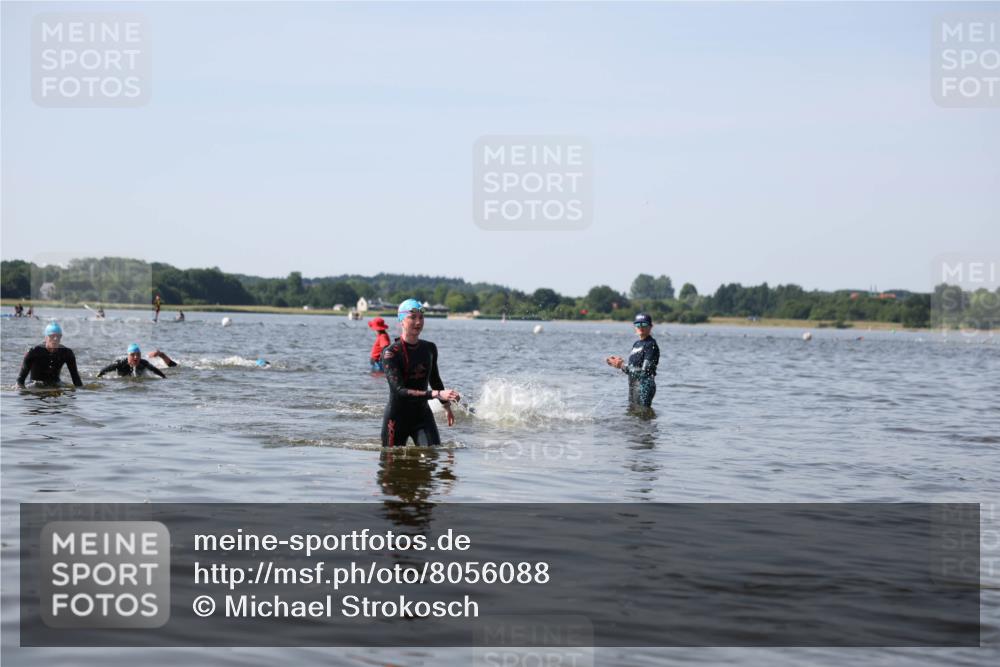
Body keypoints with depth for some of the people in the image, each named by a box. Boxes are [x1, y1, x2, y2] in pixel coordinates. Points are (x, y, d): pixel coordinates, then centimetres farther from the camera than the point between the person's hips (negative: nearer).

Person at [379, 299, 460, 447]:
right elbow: (399, 390, -24)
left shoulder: (430, 348, 5)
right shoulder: (390, 353, -13)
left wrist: (447, 406, 36)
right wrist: (436, 394, -34)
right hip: (397, 417, -4)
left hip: (422, 415, 4)